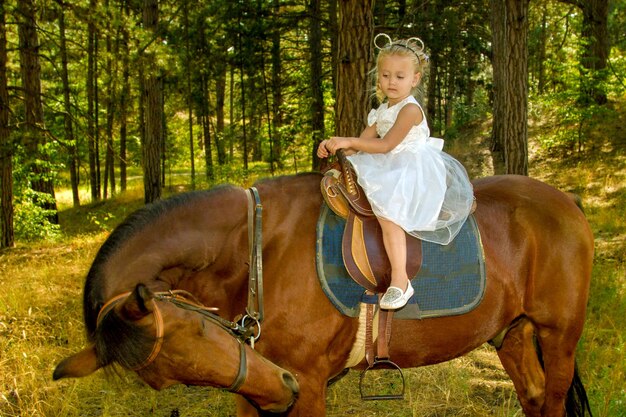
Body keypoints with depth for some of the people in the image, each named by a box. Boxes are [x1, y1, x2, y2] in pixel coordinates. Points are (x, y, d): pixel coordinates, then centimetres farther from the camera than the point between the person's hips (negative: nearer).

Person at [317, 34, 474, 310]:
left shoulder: (410, 109, -12)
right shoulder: (382, 111, 16)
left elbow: (386, 145, -18)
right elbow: (363, 142, 11)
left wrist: (348, 142, -19)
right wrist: (334, 147, -6)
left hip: (413, 171, -10)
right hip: (391, 170, 10)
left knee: (386, 210, -30)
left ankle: (400, 281, -27)